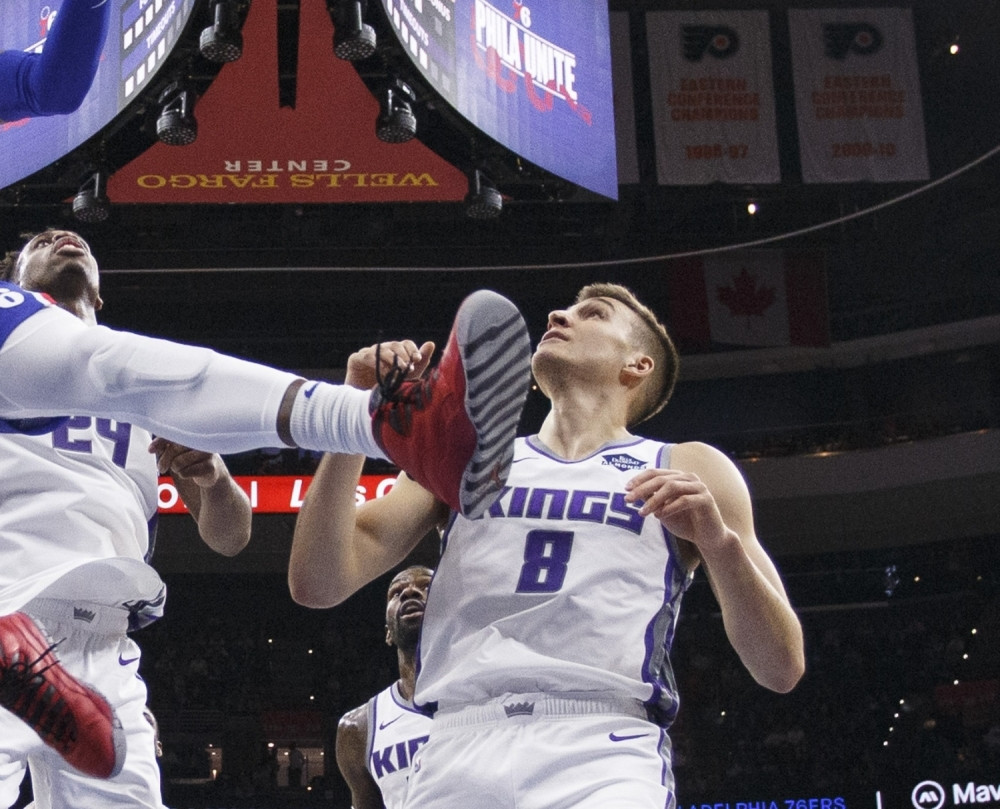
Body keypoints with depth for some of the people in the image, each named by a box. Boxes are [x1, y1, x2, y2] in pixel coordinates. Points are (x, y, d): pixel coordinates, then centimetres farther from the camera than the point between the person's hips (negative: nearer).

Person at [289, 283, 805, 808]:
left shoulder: (689, 473, 14)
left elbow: (781, 670, 7)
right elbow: (317, 584, 10)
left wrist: (721, 544, -11)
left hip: (605, 755, -1)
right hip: (458, 750, 2)